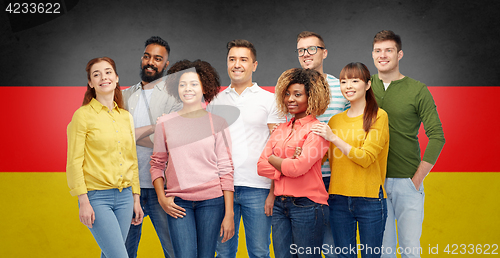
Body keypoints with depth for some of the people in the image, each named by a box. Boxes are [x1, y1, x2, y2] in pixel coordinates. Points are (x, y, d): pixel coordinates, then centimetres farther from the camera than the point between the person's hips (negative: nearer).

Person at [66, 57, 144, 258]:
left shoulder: (125, 117, 11)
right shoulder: (83, 115, -5)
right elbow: (74, 162, -8)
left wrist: (136, 199, 12)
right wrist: (84, 202, -13)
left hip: (124, 196, 5)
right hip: (97, 196, -5)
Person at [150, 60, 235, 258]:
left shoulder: (217, 123, 2)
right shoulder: (165, 123, 6)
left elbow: (226, 169, 1)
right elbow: (157, 164, 13)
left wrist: (229, 213, -3)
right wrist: (162, 198, -1)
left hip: (212, 200, 0)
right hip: (178, 203, 1)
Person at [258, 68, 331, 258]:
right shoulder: (280, 130, 13)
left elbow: (298, 167, -17)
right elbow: (261, 166, 6)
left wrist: (273, 159, -1)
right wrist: (286, 165, -10)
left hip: (307, 205, -6)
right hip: (280, 206, 6)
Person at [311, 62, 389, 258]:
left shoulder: (379, 116, -3)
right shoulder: (335, 120, 11)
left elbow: (366, 158, -13)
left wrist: (334, 138, -17)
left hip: (370, 199, -4)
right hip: (338, 198, 4)